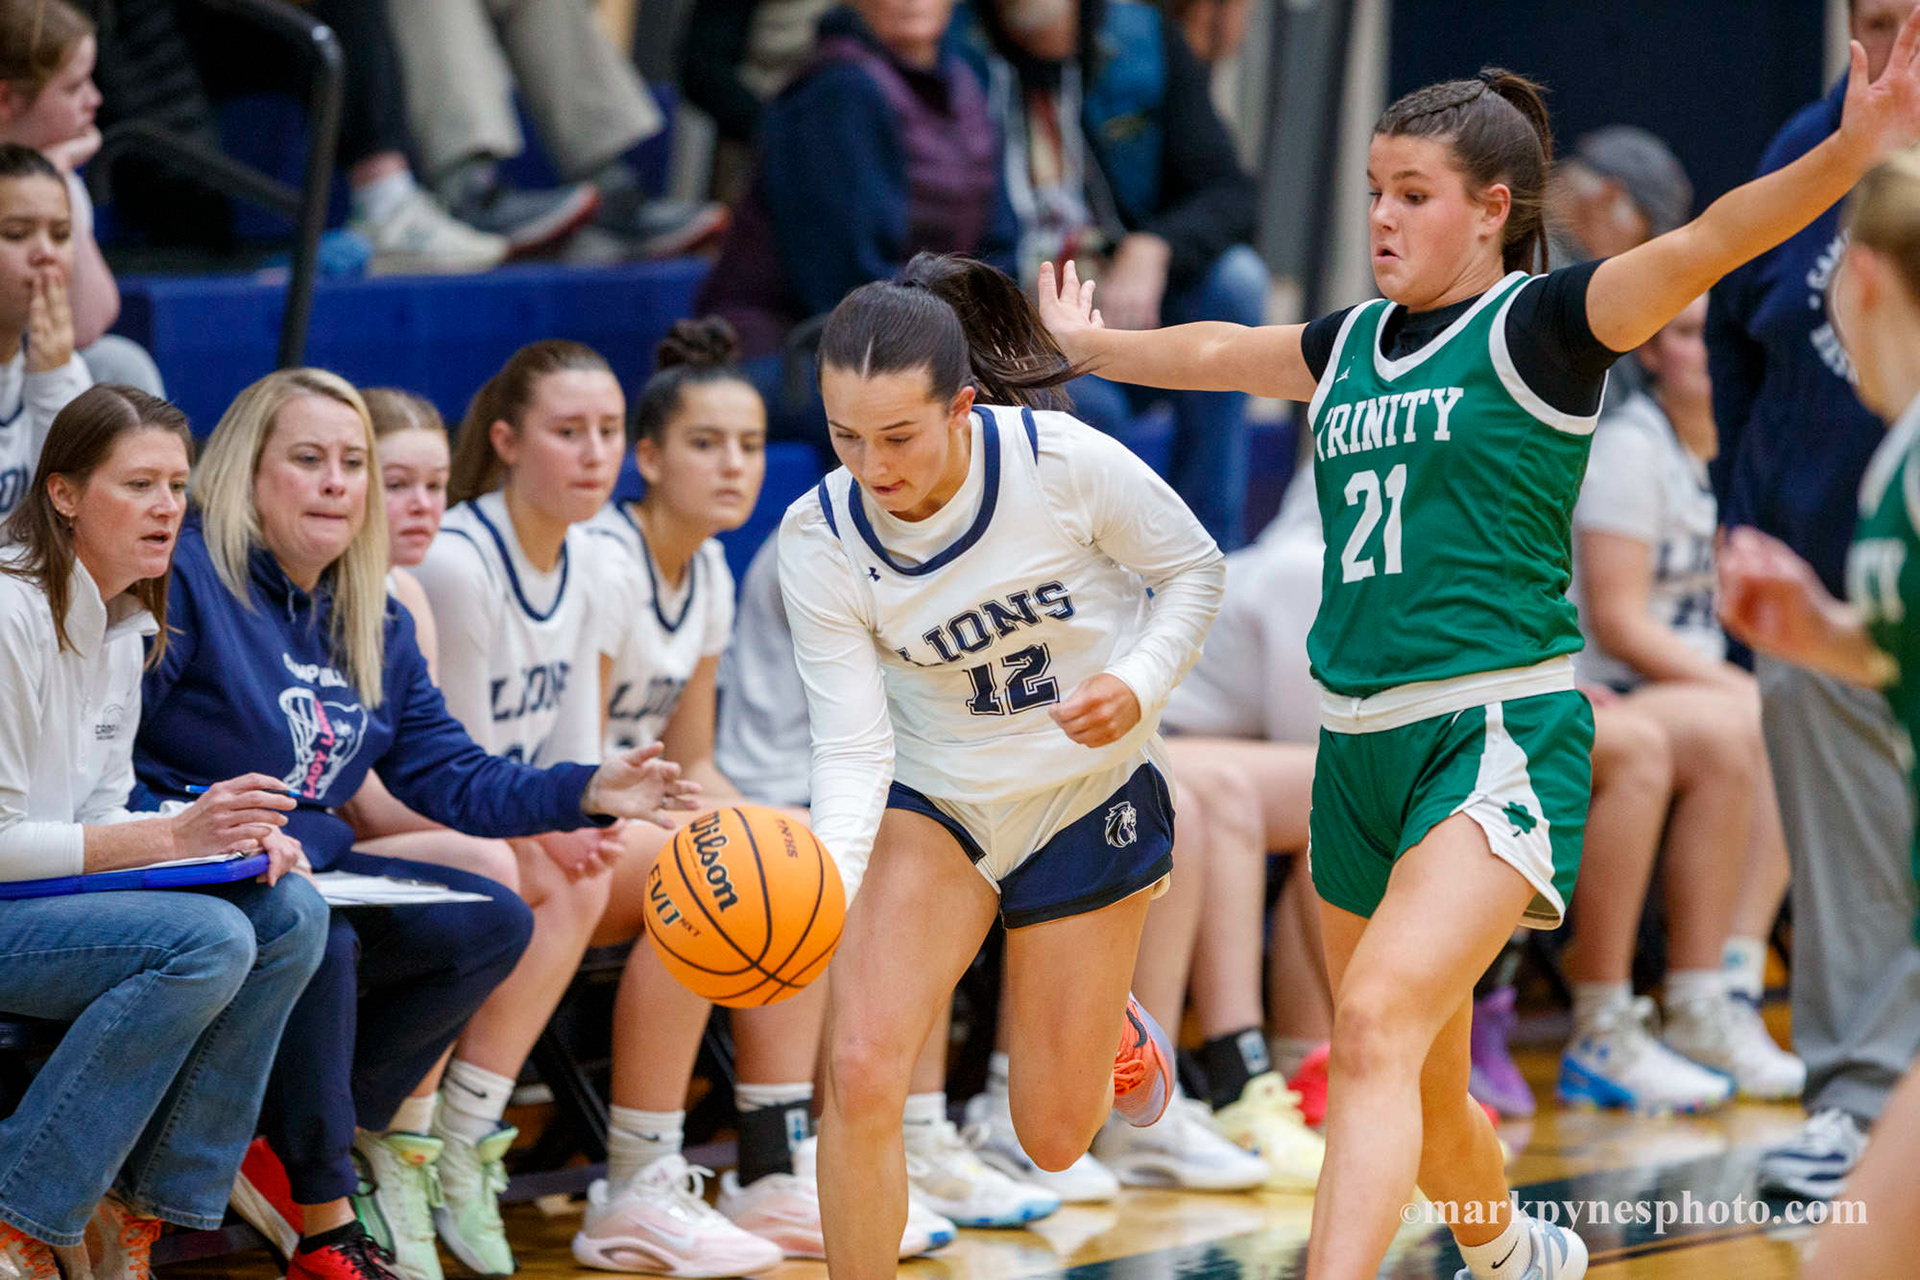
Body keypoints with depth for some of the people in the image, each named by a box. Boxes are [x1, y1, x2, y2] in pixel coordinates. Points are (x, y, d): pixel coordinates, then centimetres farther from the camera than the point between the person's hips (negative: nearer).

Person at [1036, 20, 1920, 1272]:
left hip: (1499, 734, -7)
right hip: (1359, 746, 7)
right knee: (1423, 1096, 17)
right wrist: (1090, 343, 50)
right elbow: (1214, 352, 33)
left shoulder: (1540, 324, -6)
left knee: (1378, 1022, -27)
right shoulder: (1350, 345, 13)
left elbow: (1700, 248, -21)